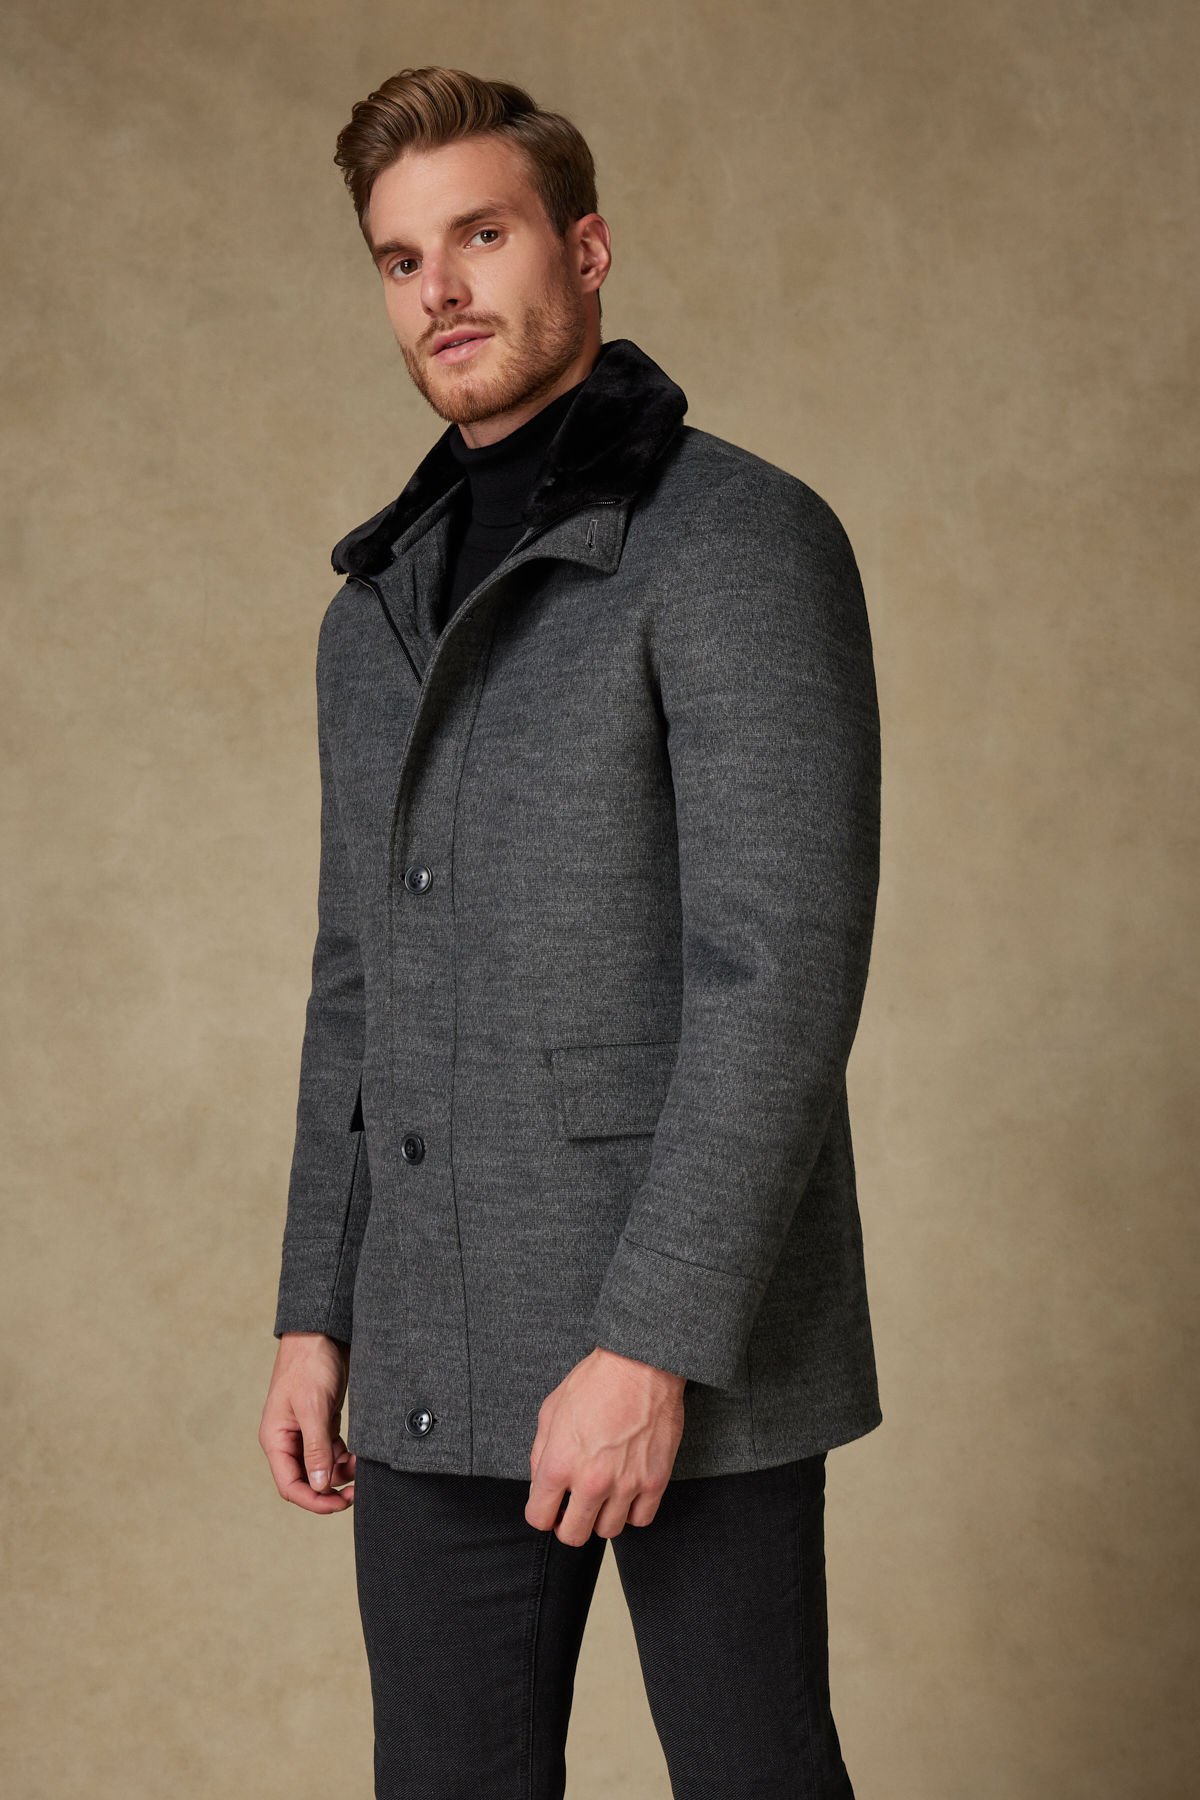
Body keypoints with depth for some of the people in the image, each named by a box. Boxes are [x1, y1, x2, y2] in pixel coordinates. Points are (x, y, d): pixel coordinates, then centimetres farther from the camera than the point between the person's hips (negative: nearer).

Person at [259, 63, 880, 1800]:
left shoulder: (742, 539, -9)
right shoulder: (378, 608, 14)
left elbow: (785, 968, -17)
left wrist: (657, 1341, -21)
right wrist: (317, 1312, 12)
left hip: (692, 1338, -6)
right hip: (438, 1363, 6)